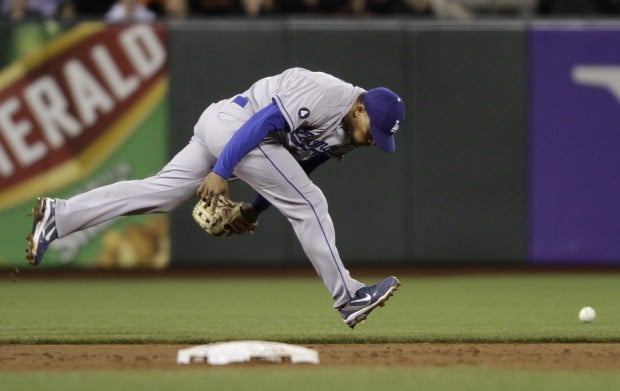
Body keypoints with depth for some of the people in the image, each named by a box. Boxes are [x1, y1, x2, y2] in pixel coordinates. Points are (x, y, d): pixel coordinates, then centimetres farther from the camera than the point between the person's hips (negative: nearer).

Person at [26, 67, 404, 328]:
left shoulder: (347, 134, 10)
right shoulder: (329, 95, -19)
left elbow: (297, 167, 18)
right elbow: (266, 119, -23)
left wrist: (255, 210, 13)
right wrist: (221, 172, -25)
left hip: (219, 126, 9)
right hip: (234, 122, -9)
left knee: (161, 192, 5)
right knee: (309, 204, -8)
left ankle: (59, 215, 0)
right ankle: (347, 298, -6)